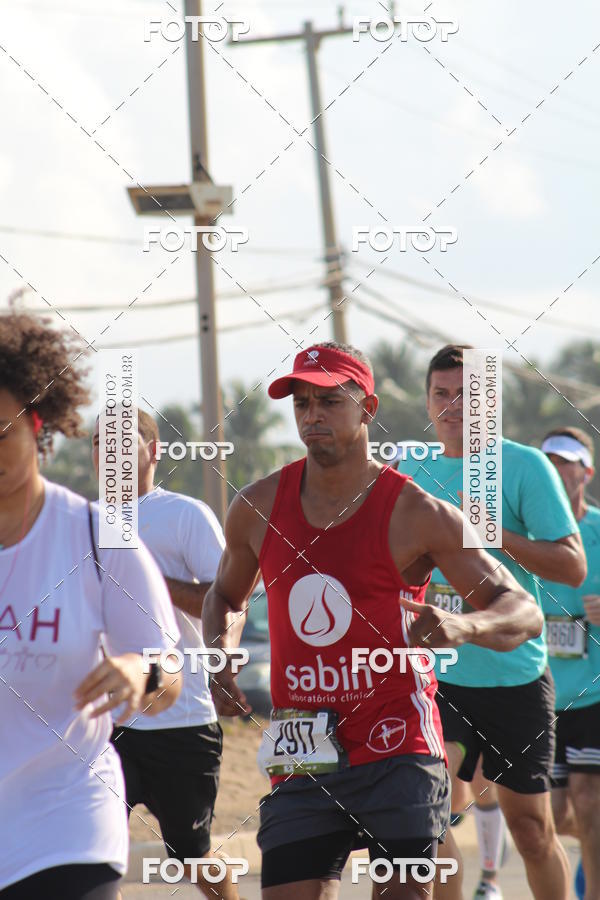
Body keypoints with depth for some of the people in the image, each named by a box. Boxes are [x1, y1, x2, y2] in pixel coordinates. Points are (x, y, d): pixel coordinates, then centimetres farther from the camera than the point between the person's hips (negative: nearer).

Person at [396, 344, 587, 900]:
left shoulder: (524, 466, -5)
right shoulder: (411, 473, 8)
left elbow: (572, 567, -10)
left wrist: (493, 531, -19)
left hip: (515, 672, -3)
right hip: (436, 673, 3)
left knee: (530, 824, 5)